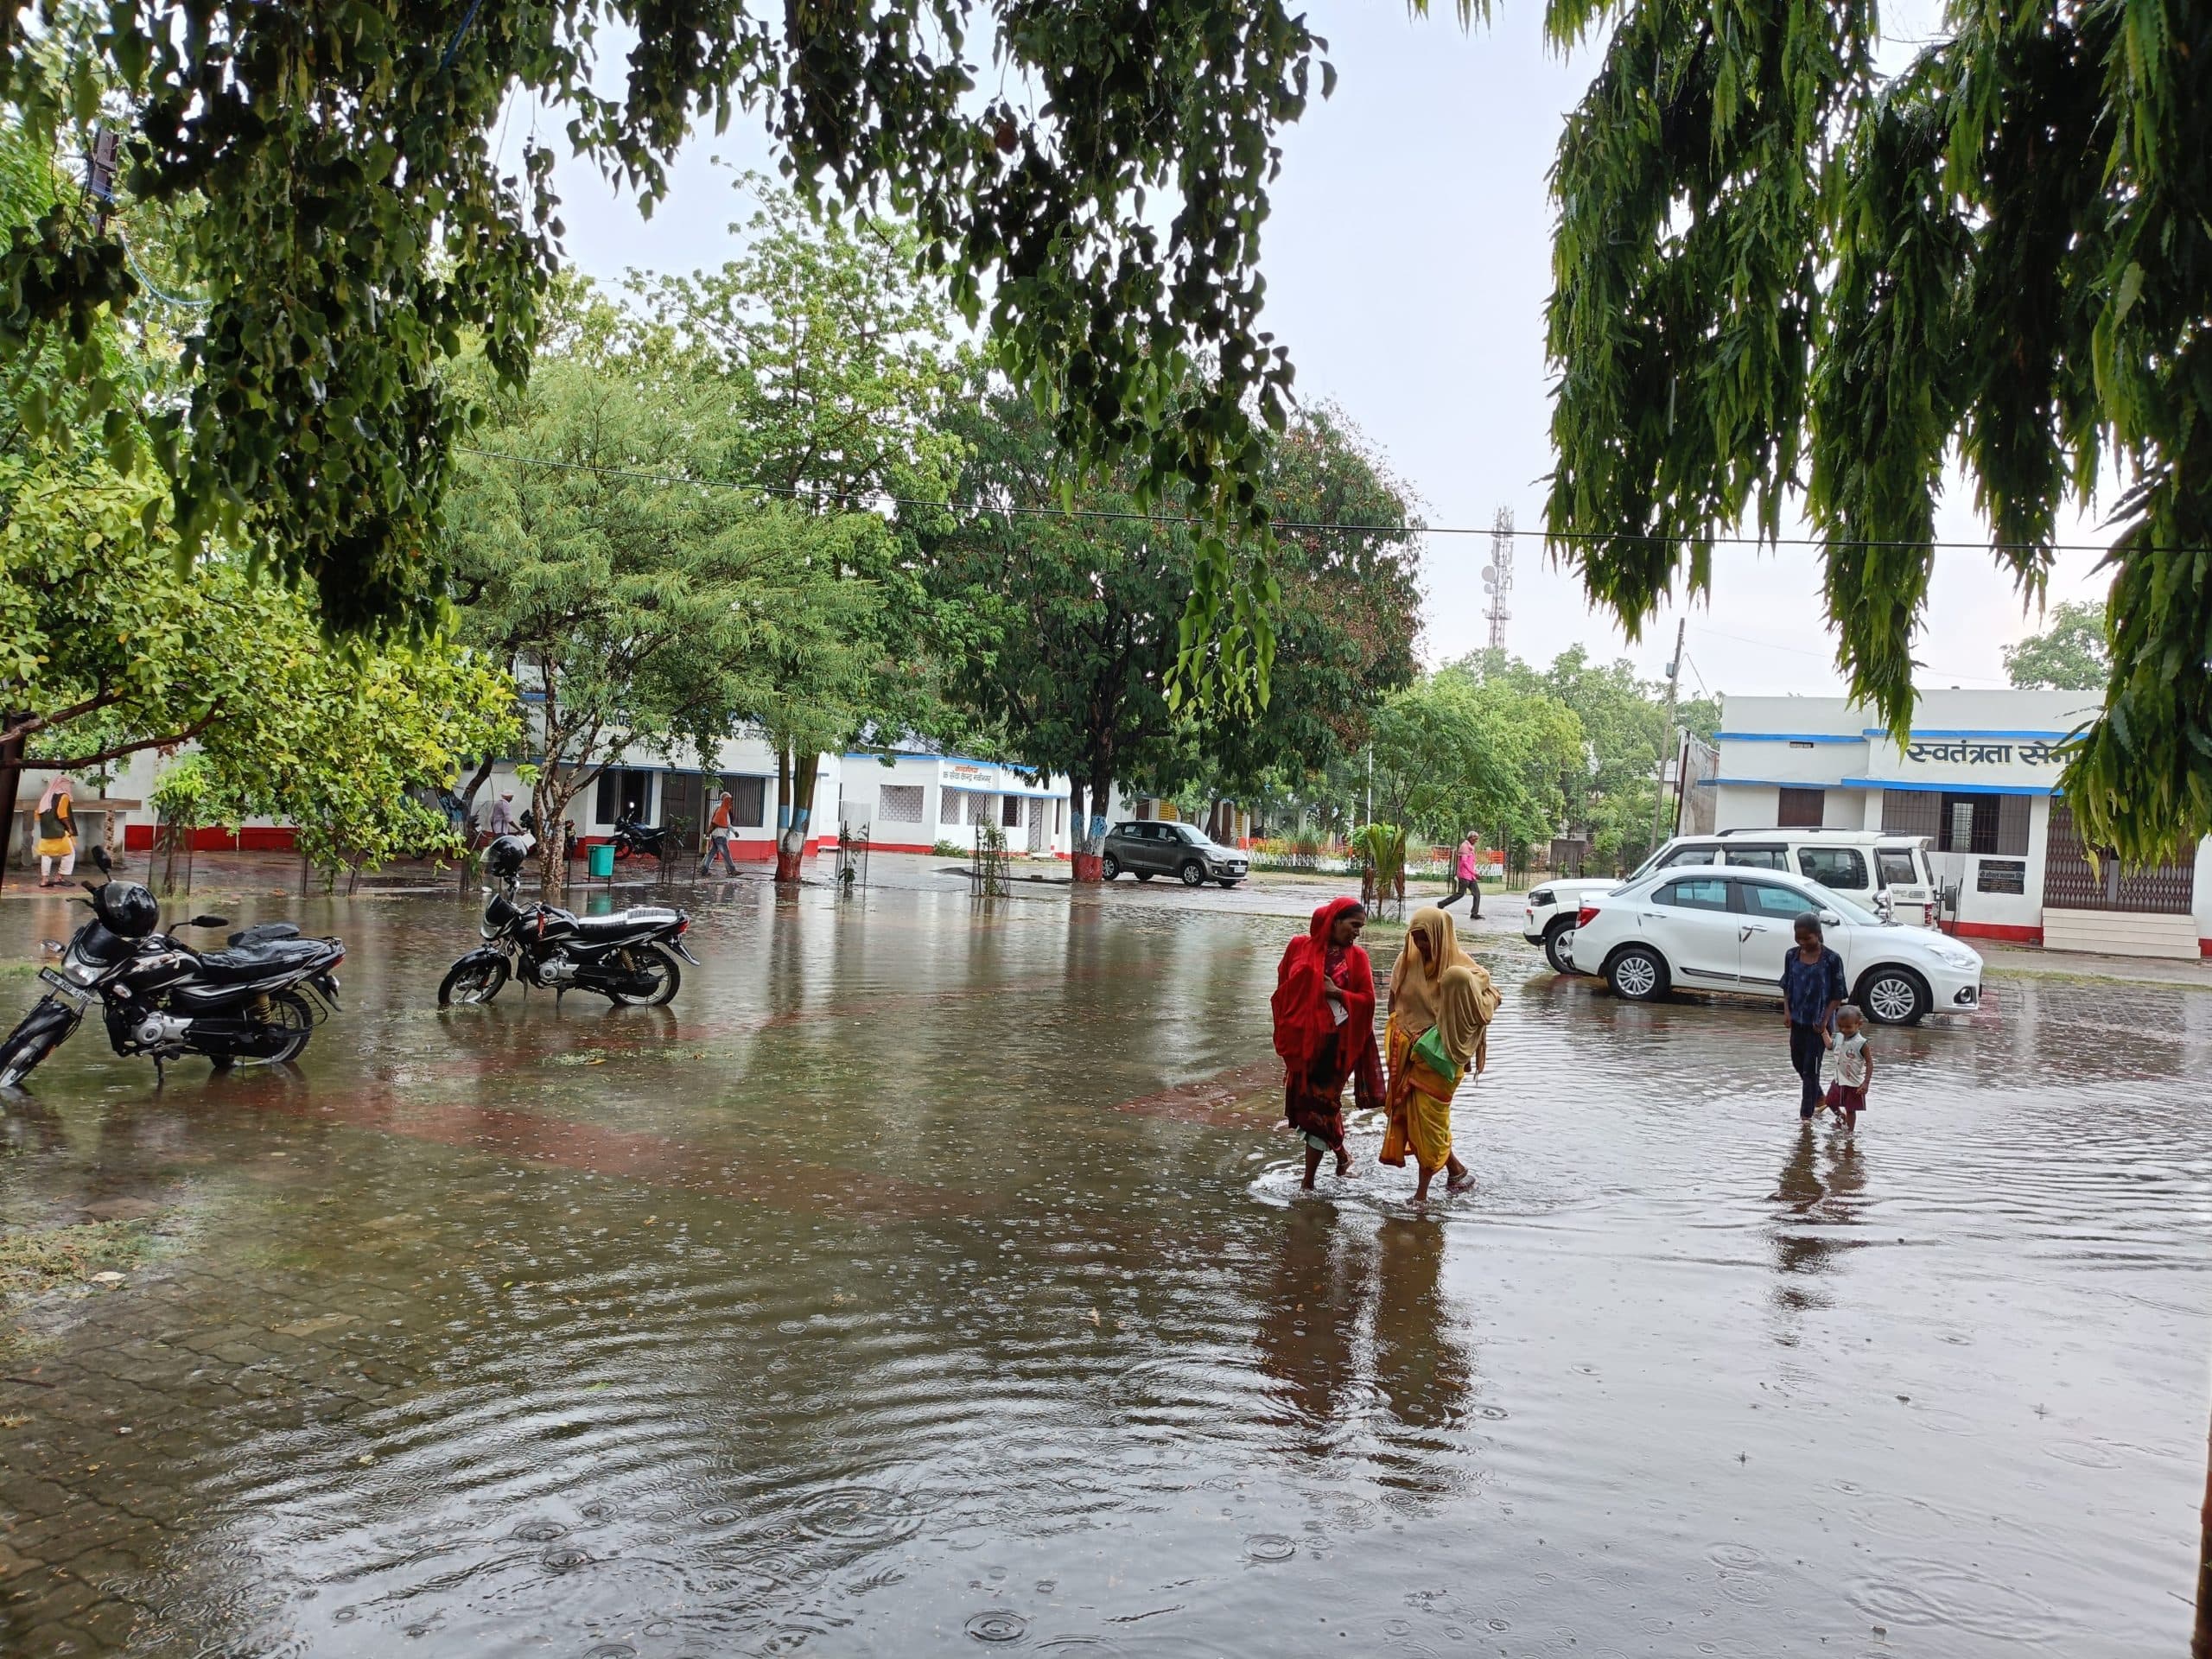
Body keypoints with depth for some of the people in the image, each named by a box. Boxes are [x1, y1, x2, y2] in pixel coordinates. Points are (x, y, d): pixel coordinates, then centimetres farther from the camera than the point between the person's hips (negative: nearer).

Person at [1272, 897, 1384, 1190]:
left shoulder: (1357, 957, 0)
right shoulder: (1300, 947, 0)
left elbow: (1368, 1000, 1)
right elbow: (1283, 988, 6)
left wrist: (1336, 992, -14)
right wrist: (1285, 1032, 1)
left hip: (1335, 1041, -2)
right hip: (1301, 1038, 2)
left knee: (1319, 1106, 0)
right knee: (1305, 1102, 10)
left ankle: (1308, 1183, 9)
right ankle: (1341, 1154, 36)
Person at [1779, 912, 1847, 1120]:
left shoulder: (1832, 960, -13)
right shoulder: (1792, 956, 0)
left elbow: (1837, 995, -9)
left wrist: (1825, 1020, -16)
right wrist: (1787, 1011, -4)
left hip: (1818, 1023, -5)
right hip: (1798, 1020, 5)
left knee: (1811, 1068, -3)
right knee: (1798, 1063, 17)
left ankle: (1807, 1113, 5)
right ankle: (1818, 1097, 40)